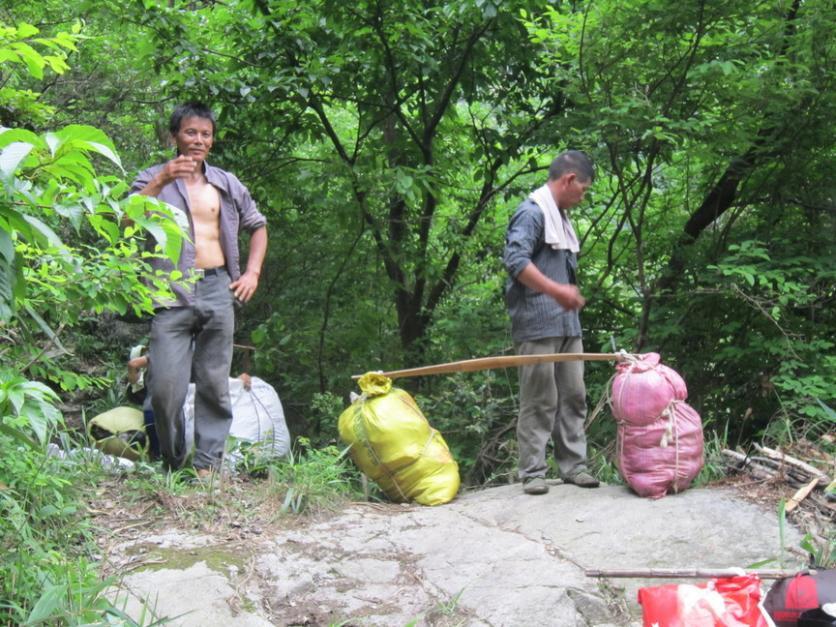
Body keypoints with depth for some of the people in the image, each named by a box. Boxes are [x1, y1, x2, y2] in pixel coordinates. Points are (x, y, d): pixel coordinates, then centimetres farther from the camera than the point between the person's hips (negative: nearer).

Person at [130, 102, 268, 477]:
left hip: (218, 290, 3)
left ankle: (207, 464, 9)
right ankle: (172, 464, 9)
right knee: (165, 386, -10)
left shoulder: (226, 184, 17)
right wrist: (161, 181, -21)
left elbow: (258, 226, 28)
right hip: (173, 293, -3)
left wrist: (252, 272, 14)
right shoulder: (155, 179, 7)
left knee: (215, 384, 3)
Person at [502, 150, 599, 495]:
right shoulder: (532, 212, -9)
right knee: (539, 401, -6)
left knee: (574, 397, 10)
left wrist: (571, 294, 15)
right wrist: (556, 290, -26)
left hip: (567, 323, 9)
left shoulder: (561, 217, 20)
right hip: (537, 324, -9)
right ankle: (533, 473, 1)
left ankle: (574, 465, 16)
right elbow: (515, 259, -23)